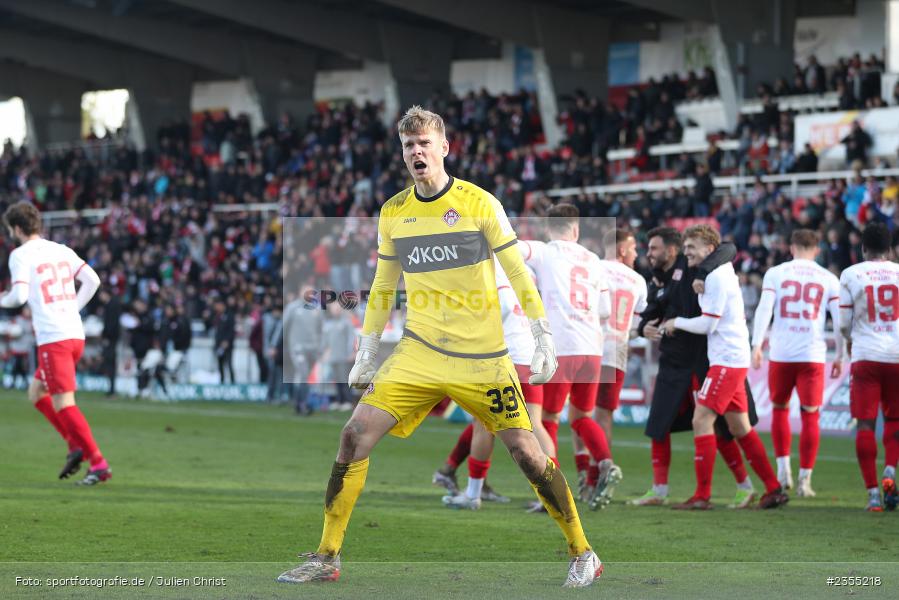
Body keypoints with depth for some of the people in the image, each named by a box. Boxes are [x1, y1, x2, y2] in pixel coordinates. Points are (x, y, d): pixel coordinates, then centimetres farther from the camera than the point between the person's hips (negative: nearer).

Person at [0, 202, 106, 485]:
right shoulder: (61, 251, 15)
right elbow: (92, 280, 10)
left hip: (52, 339, -8)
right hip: (75, 334, 8)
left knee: (63, 404, -6)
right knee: (36, 393, 21)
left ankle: (99, 464, -11)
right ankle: (76, 445, 10)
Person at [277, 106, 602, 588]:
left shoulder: (479, 204, -6)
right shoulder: (392, 213, 6)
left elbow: (518, 274, -2)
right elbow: (383, 287, 16)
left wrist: (544, 341, -6)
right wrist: (366, 355, 14)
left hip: (482, 357, -3)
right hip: (418, 351, 3)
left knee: (525, 451, -6)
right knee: (355, 434, -9)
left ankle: (582, 554, 11)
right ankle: (326, 558, 0)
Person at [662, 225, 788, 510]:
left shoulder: (716, 277, -14)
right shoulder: (724, 273, 17)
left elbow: (707, 324, -17)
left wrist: (676, 323, 0)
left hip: (726, 360, -10)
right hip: (736, 359, 10)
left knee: (702, 420, -11)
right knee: (740, 427, 13)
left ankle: (702, 495, -12)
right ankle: (774, 489, 15)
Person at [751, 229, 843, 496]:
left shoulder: (775, 274, 4)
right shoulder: (828, 279, 6)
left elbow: (764, 309, -7)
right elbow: (839, 320, 4)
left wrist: (756, 345, -10)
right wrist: (840, 357, 11)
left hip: (781, 354, 0)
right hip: (813, 355, 0)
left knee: (779, 409, 18)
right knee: (810, 415, 4)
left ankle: (783, 468, 11)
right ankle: (805, 480, 0)